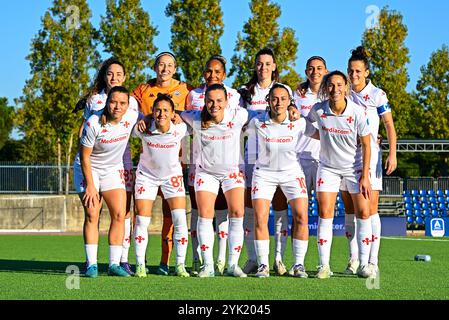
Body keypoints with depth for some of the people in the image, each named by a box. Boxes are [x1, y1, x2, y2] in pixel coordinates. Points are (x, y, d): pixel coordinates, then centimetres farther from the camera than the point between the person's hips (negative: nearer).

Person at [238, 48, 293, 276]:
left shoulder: (284, 90, 11)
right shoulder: (245, 92, 12)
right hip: (252, 155, 1)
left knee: (280, 206, -3)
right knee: (250, 208, -1)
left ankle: (279, 259, 2)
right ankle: (253, 259, 5)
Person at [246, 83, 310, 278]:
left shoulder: (299, 122, -11)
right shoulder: (257, 123, -13)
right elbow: (240, 131, 10)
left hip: (292, 173, 1)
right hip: (264, 173, 0)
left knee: (301, 217, -12)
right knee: (260, 219, -12)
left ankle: (298, 265, -2)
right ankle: (263, 265, -2)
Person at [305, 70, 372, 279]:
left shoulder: (357, 112, -16)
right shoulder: (318, 110, -12)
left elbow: (366, 145, -9)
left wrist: (365, 176, -11)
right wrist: (324, 137, 2)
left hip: (354, 167, -1)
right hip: (328, 167, 1)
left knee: (363, 213, -6)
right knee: (324, 213, -8)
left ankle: (363, 265, 2)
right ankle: (324, 266, -5)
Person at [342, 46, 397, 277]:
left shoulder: (377, 95, -1)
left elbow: (389, 125, -2)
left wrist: (392, 154, -11)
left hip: (369, 155, -4)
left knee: (370, 209, -8)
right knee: (349, 210, 4)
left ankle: (372, 262, -7)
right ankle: (353, 260, 9)